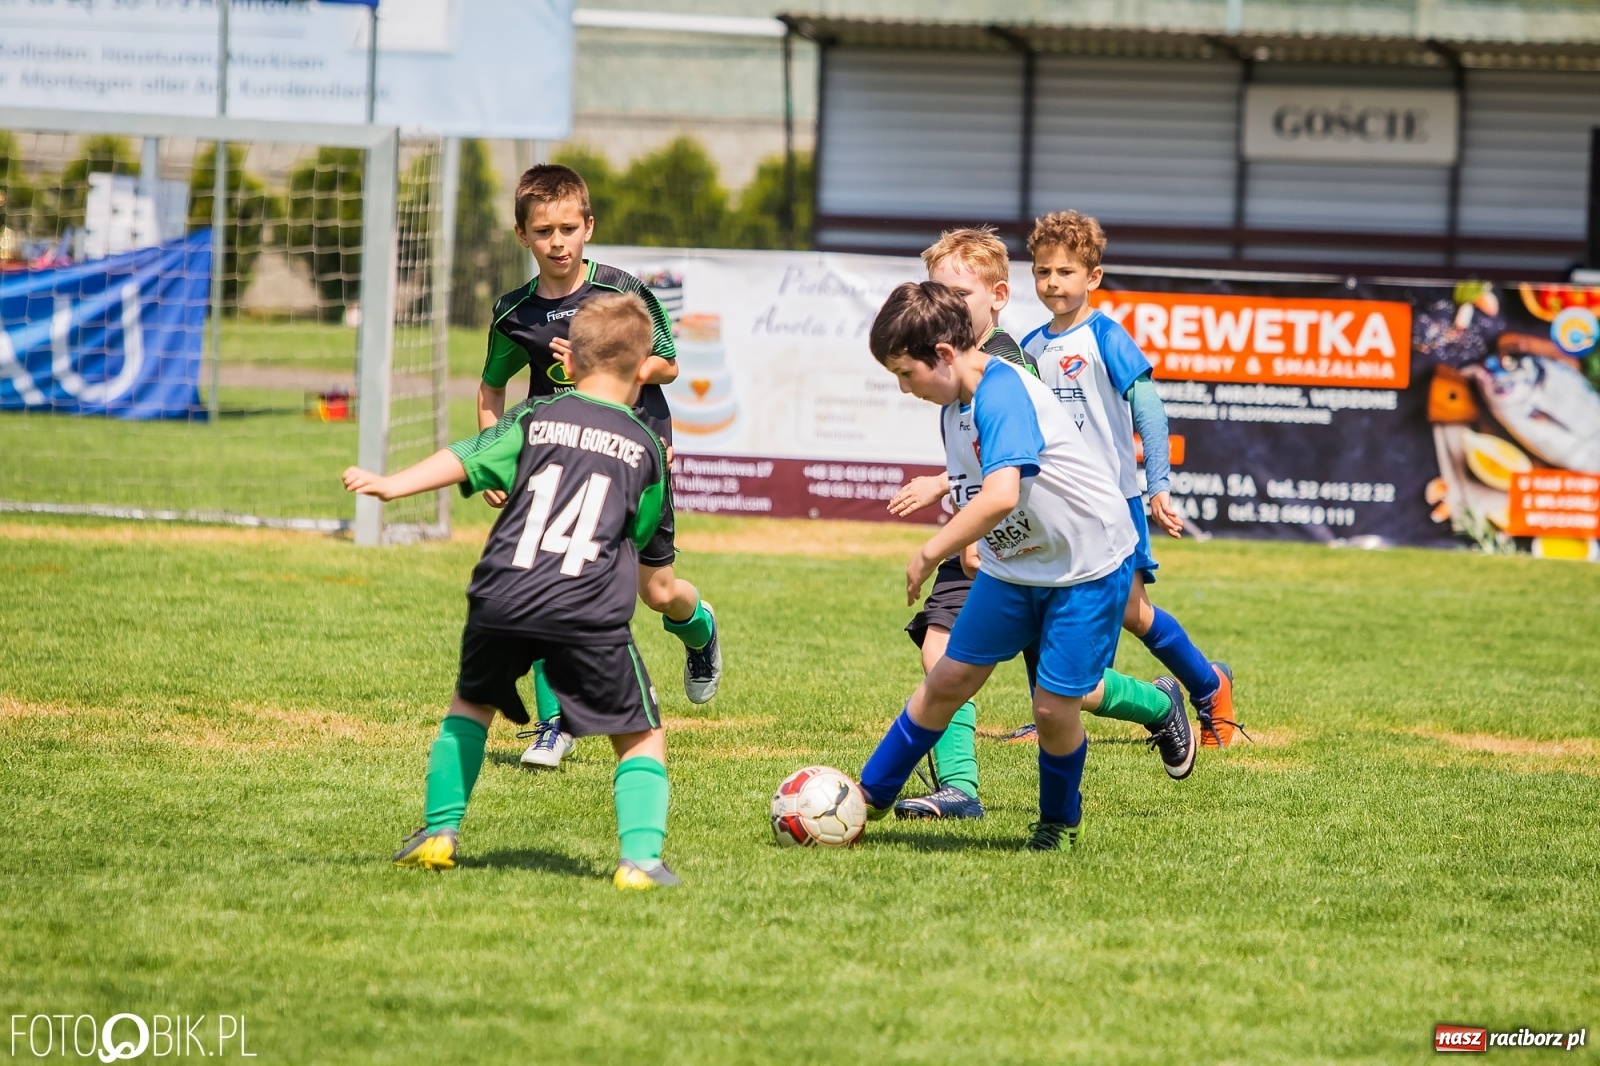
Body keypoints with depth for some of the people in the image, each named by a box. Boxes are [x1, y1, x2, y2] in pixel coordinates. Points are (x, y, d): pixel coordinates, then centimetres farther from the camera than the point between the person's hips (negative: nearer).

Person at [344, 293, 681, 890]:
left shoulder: (537, 419, 14)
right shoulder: (645, 448, 15)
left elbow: (466, 460, 1)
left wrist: (393, 485, -5)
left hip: (503, 598, 2)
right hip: (591, 614, -2)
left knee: (471, 704, 29)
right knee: (641, 738, 9)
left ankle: (440, 831, 25)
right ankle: (640, 858, -10)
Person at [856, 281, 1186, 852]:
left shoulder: (1002, 395, -30)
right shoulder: (955, 403, 0)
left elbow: (999, 497, -43)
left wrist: (929, 554, -34)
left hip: (1088, 565, -8)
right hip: (1012, 564, 8)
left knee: (1053, 706, -6)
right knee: (949, 679, 7)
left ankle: (1060, 820, 19)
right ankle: (871, 793, 17)